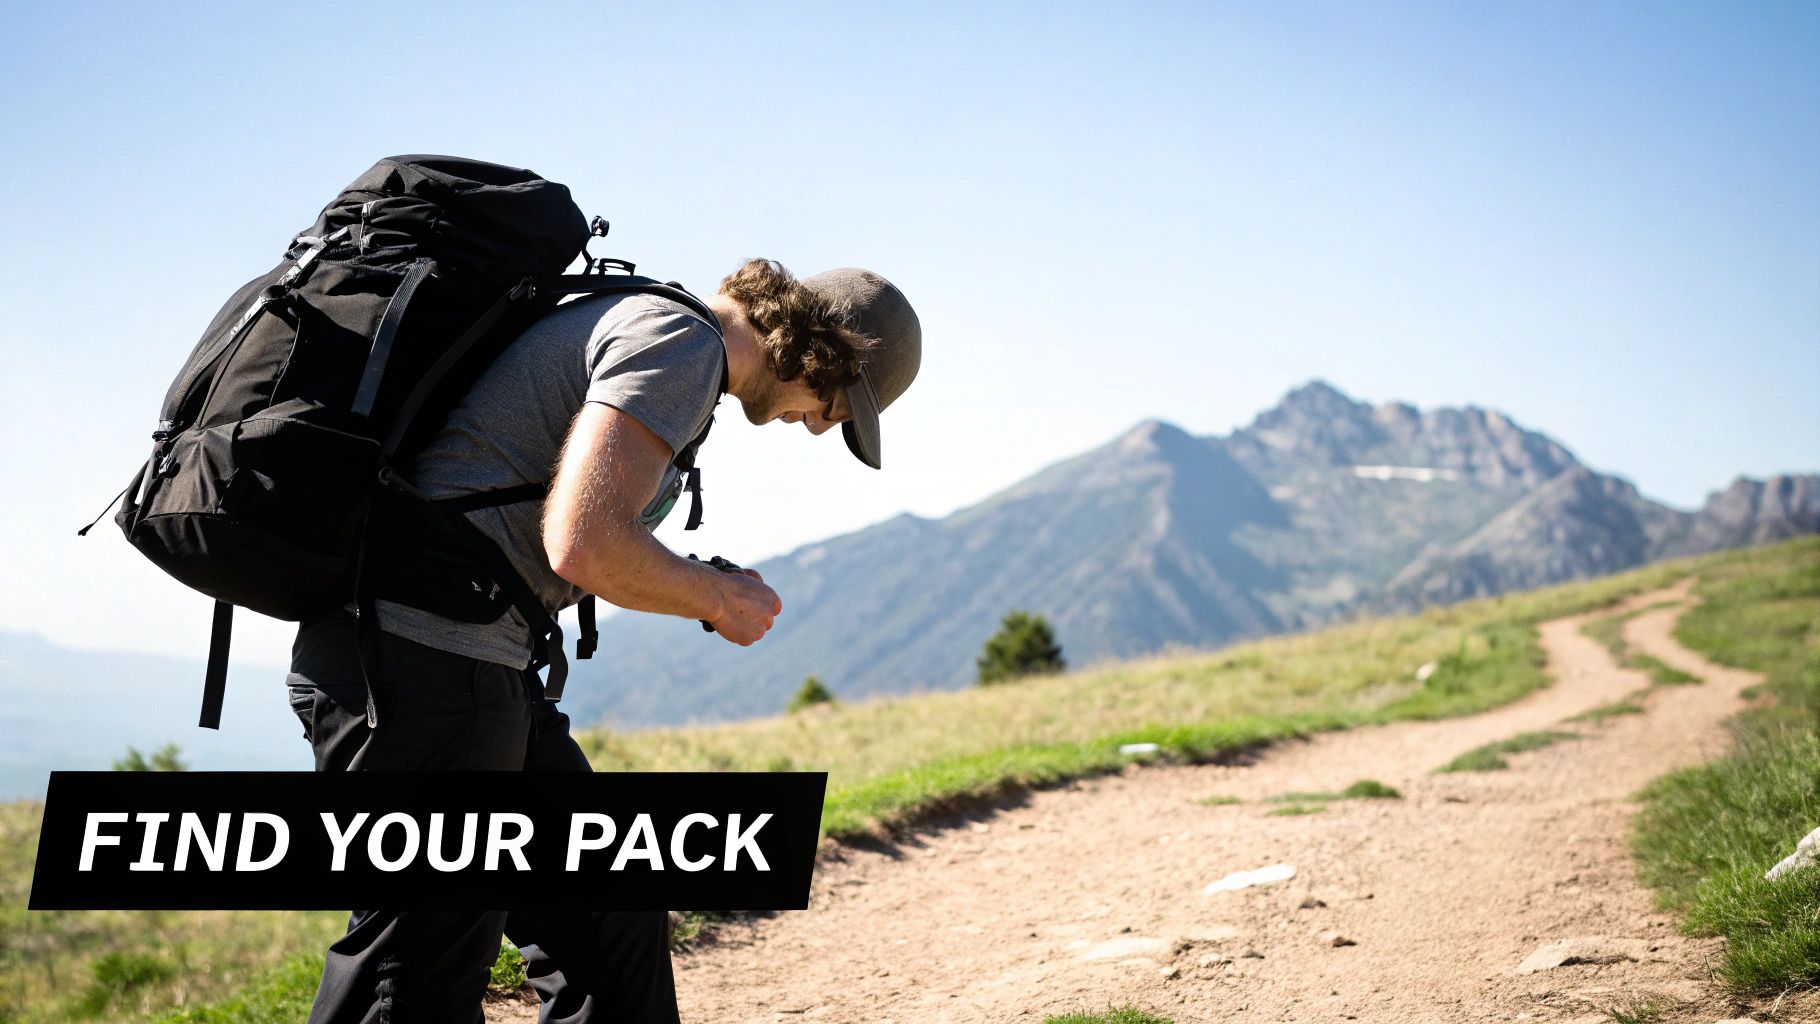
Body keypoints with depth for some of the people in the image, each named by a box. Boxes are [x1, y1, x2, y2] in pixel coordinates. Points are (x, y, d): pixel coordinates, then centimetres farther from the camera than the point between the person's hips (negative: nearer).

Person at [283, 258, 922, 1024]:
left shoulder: (631, 318, 21)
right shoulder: (682, 339, -11)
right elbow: (585, 545, -23)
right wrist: (721, 599, -5)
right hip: (425, 657, -10)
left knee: (608, 926, 15)